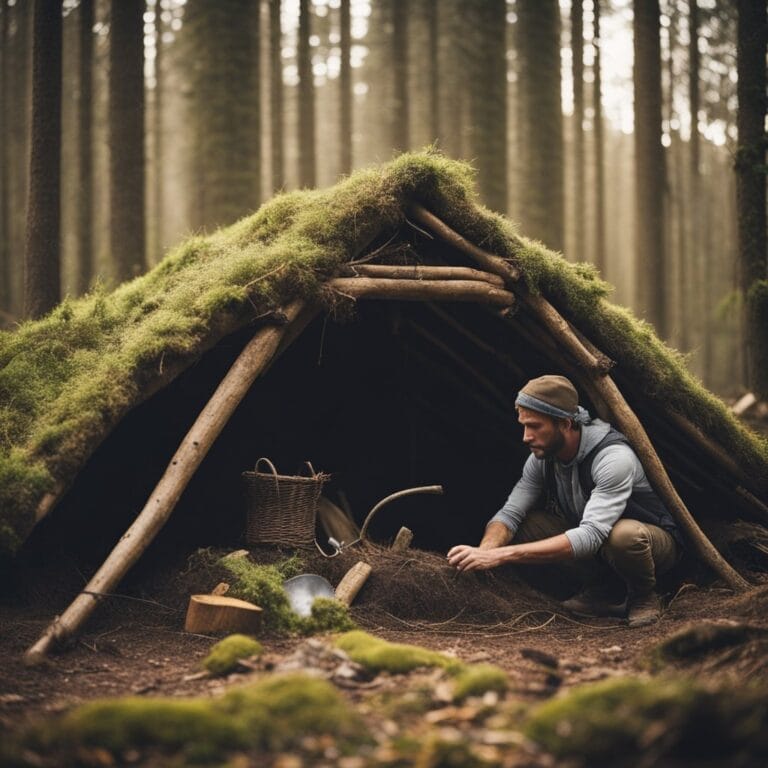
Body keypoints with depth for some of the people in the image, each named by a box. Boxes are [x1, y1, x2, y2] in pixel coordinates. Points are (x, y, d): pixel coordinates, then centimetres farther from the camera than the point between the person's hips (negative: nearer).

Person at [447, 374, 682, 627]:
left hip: (656, 540, -7)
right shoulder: (543, 457, -11)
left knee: (625, 535, -42)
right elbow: (509, 514, -11)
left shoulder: (614, 458, -35)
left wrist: (502, 554, -48)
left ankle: (644, 597, -8)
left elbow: (590, 536, -43)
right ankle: (599, 594, 1)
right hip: (593, 545, 7)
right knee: (523, 525, -12)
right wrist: (485, 551, -37)